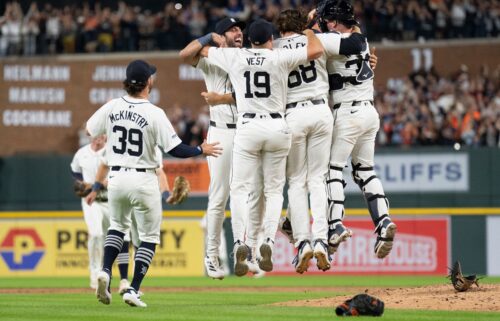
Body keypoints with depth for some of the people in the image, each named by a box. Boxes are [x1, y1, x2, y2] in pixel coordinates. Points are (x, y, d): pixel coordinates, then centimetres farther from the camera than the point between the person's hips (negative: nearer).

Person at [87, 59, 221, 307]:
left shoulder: (112, 107, -4)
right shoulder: (154, 114, -16)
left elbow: (90, 130, 11)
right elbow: (175, 149, -15)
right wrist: (201, 150, 2)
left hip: (116, 178, 4)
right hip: (143, 180, -4)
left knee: (118, 225, 26)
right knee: (149, 235, 10)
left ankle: (105, 271, 3)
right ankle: (133, 290, 0)